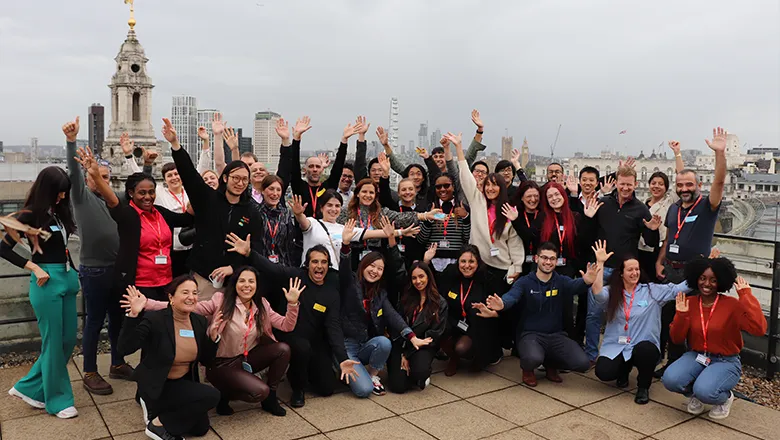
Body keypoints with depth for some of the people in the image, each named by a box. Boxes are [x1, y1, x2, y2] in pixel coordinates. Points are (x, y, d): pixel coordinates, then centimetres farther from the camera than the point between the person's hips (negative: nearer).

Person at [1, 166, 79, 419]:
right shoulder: (31, 214, -9)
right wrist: (35, 268, -13)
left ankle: (29, 387, 26)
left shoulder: (58, 211, 9)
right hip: (47, 282, -7)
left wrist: (72, 272, 2)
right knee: (54, 342, 2)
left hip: (66, 279, 7)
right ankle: (58, 399, 16)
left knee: (68, 338, 12)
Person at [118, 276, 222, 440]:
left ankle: (159, 410, 22)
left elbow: (207, 361, 3)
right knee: (212, 395, -22)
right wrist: (133, 315, -38)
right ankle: (158, 424, -5)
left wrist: (213, 336, -14)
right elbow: (125, 349, -29)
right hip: (157, 386, -7)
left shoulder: (199, 321, -3)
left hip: (184, 384, 7)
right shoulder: (154, 319, -19)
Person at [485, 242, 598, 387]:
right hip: (531, 334, -3)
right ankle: (528, 369, 6)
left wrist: (586, 281, -45)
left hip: (557, 335, 3)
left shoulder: (562, 281, 3)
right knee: (533, 359, -35)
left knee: (583, 363, -18)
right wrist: (502, 304, -49)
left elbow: (575, 285, -19)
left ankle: (551, 364, 15)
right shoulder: (525, 282, -3)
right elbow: (511, 296, -23)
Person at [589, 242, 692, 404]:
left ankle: (643, 387, -3)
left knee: (645, 350, -37)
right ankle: (624, 368, 19)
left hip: (643, 346, -1)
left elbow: (679, 288, -7)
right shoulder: (612, 292, 0)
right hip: (615, 347, 1)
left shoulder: (653, 290, 1)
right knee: (603, 372, -22)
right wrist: (600, 263, -23)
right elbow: (597, 293, -21)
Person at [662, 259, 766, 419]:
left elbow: (759, 329, -30)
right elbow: (677, 339, 0)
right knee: (670, 379, -26)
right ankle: (694, 394, 10)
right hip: (696, 357, 3)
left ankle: (725, 397, 7)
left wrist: (746, 295, -28)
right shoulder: (689, 303, -2)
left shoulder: (732, 304, -13)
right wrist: (681, 315, -18)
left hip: (725, 362, -3)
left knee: (705, 391, -32)